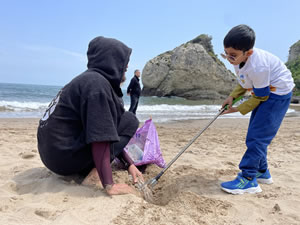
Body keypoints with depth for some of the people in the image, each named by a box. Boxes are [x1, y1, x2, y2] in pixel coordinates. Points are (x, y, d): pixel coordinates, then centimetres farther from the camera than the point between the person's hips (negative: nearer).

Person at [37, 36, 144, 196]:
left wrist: (130, 165, 12)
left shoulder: (90, 79, 14)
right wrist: (109, 186, -23)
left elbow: (111, 135, 14)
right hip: (65, 155, -10)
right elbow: (100, 138, -25)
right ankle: (97, 171, -12)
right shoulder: (97, 83, -17)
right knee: (130, 120, -5)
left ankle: (89, 167, 10)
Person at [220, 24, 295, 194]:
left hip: (278, 93, -10)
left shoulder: (257, 66, -34)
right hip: (264, 92, 10)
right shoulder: (240, 58, -8)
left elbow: (260, 97, -22)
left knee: (257, 136, -15)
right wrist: (232, 97, -5)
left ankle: (248, 179, -10)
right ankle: (262, 172, 27)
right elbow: (245, 82, 9)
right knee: (256, 135, 13)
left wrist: (239, 109, -12)